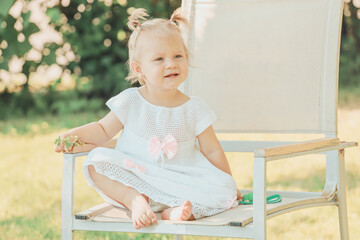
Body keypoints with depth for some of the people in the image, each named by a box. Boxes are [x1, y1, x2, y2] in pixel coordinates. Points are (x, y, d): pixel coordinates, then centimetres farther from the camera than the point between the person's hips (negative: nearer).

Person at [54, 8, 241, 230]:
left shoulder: (194, 109, 1)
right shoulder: (130, 102, 0)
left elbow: (211, 150, 9)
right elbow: (103, 130, 7)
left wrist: (228, 184, 11)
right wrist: (74, 135, -11)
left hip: (179, 183, 1)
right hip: (132, 180, 0)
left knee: (225, 190, -20)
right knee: (97, 161, -22)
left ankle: (175, 210, -33)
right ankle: (134, 200, -30)